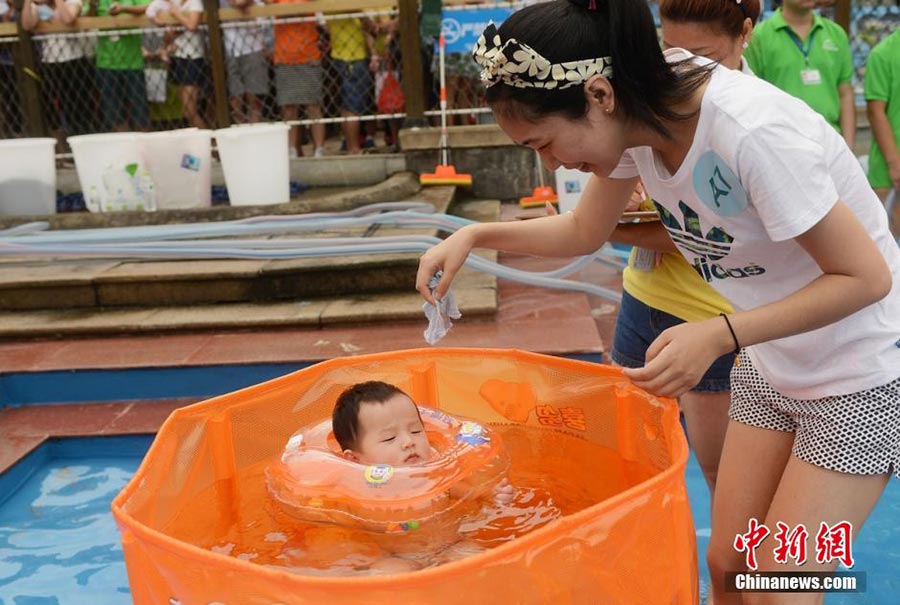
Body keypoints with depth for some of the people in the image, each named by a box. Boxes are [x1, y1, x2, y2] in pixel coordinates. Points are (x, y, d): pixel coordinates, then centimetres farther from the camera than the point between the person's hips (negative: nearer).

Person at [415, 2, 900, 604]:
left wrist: (719, 336, -32)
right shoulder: (640, 116, -11)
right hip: (771, 367, 6)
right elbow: (584, 230, 5)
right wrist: (475, 236, -7)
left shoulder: (753, 132, -33)